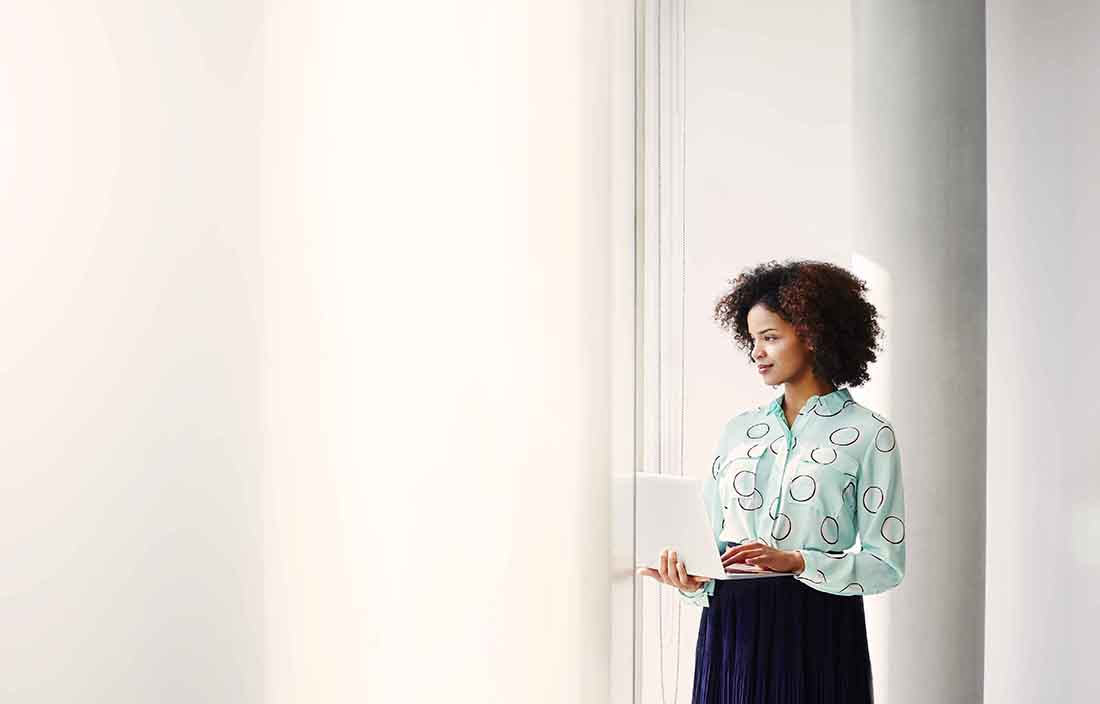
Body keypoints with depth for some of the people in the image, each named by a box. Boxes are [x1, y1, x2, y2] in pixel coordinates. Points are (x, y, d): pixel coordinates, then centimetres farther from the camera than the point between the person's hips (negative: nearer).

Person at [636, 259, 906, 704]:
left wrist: (795, 562, -20)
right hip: (731, 625, 4)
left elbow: (885, 562, -7)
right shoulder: (739, 430, 11)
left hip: (817, 627, -3)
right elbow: (710, 535, 11)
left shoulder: (868, 434, -3)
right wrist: (690, 577, -10)